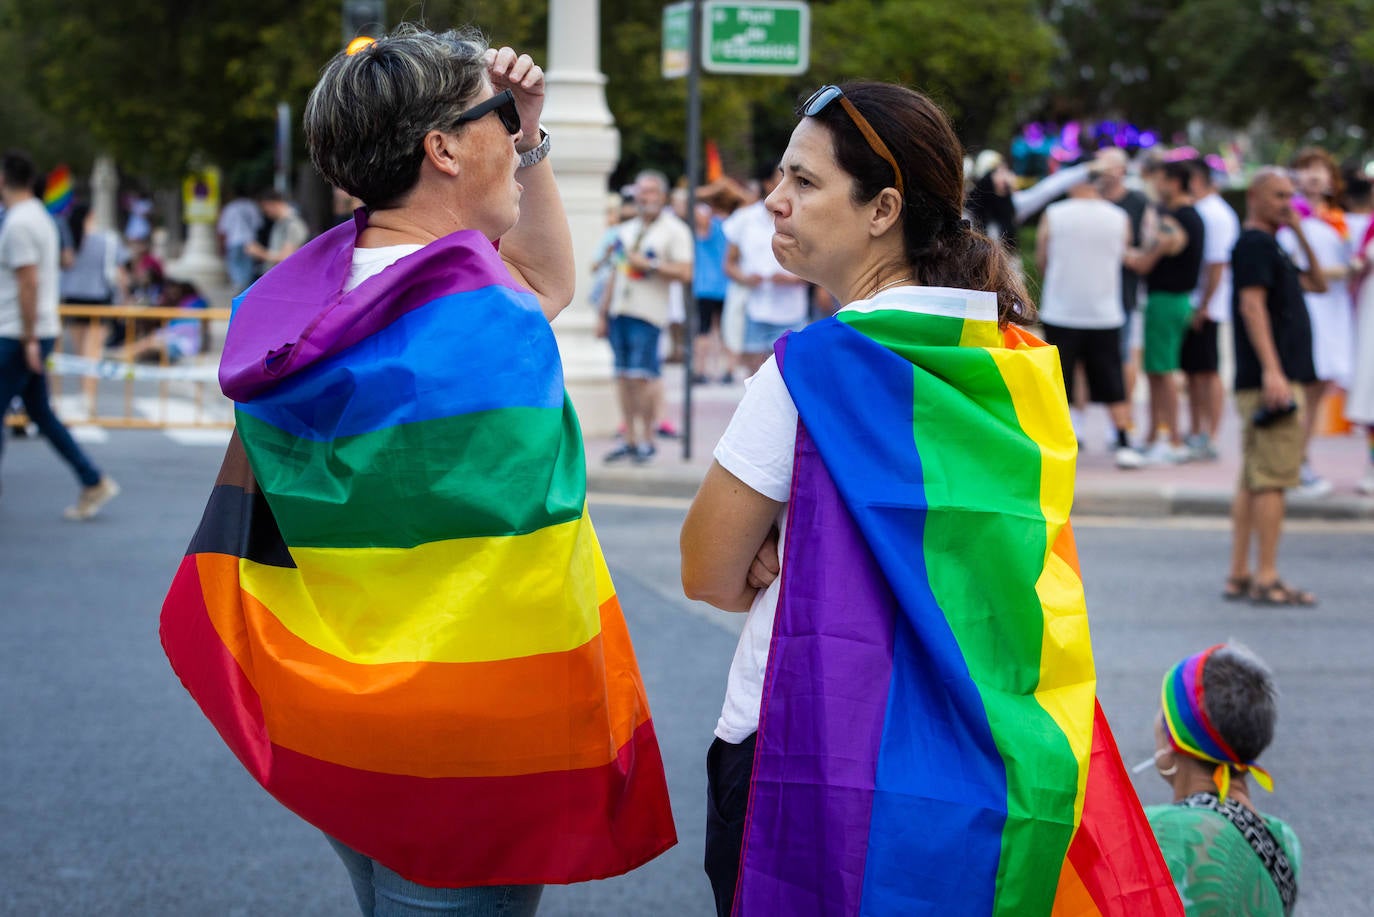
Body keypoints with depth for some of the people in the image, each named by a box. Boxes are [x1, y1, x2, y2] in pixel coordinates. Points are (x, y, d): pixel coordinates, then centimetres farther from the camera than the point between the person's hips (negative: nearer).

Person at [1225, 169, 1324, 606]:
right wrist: (1271, 369, -26)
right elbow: (1252, 304, -18)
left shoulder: (1268, 247, 22)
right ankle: (1266, 580, -10)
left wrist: (1301, 235, 13)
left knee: (1253, 481, 9)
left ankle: (1240, 576, 12)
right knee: (1272, 480, -10)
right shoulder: (1254, 244, -8)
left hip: (1259, 386, 10)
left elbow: (1317, 284, 25)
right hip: (1271, 380, -10)